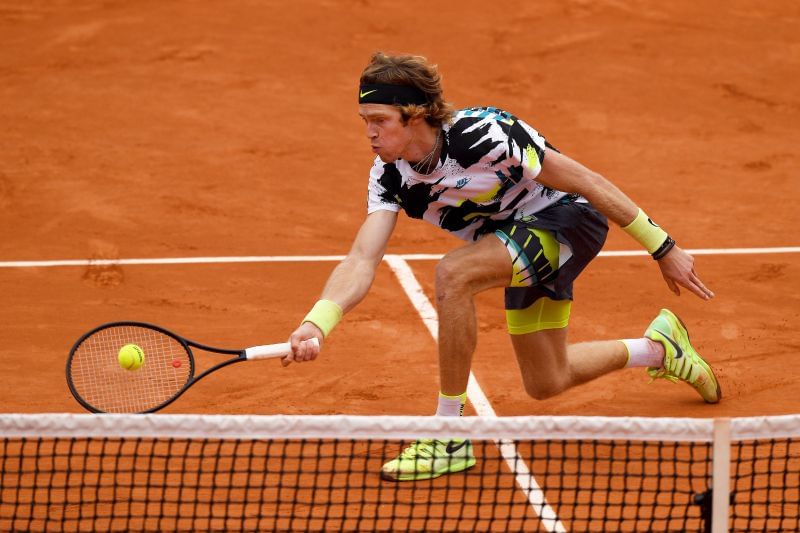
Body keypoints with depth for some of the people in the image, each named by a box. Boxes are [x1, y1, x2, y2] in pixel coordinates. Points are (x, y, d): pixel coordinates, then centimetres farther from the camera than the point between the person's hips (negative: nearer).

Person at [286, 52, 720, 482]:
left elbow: (588, 183, -24)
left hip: (567, 219, -8)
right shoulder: (390, 176, -12)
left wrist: (663, 249, -19)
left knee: (453, 274, -32)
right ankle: (659, 346, 43)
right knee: (545, 384, 17)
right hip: (518, 238, 8)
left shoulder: (480, 135, -31)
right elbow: (361, 260, -20)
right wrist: (316, 324, -39)